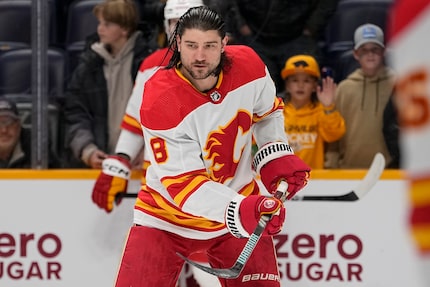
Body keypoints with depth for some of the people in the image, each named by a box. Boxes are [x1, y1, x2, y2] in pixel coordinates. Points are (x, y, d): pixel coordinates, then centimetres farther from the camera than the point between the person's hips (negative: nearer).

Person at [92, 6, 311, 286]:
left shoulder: (249, 67, -13)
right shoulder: (160, 101, -27)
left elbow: (268, 113, 12)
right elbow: (184, 185, -30)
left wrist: (278, 157, -4)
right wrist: (241, 211, -43)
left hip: (241, 203, 4)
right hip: (169, 215, -3)